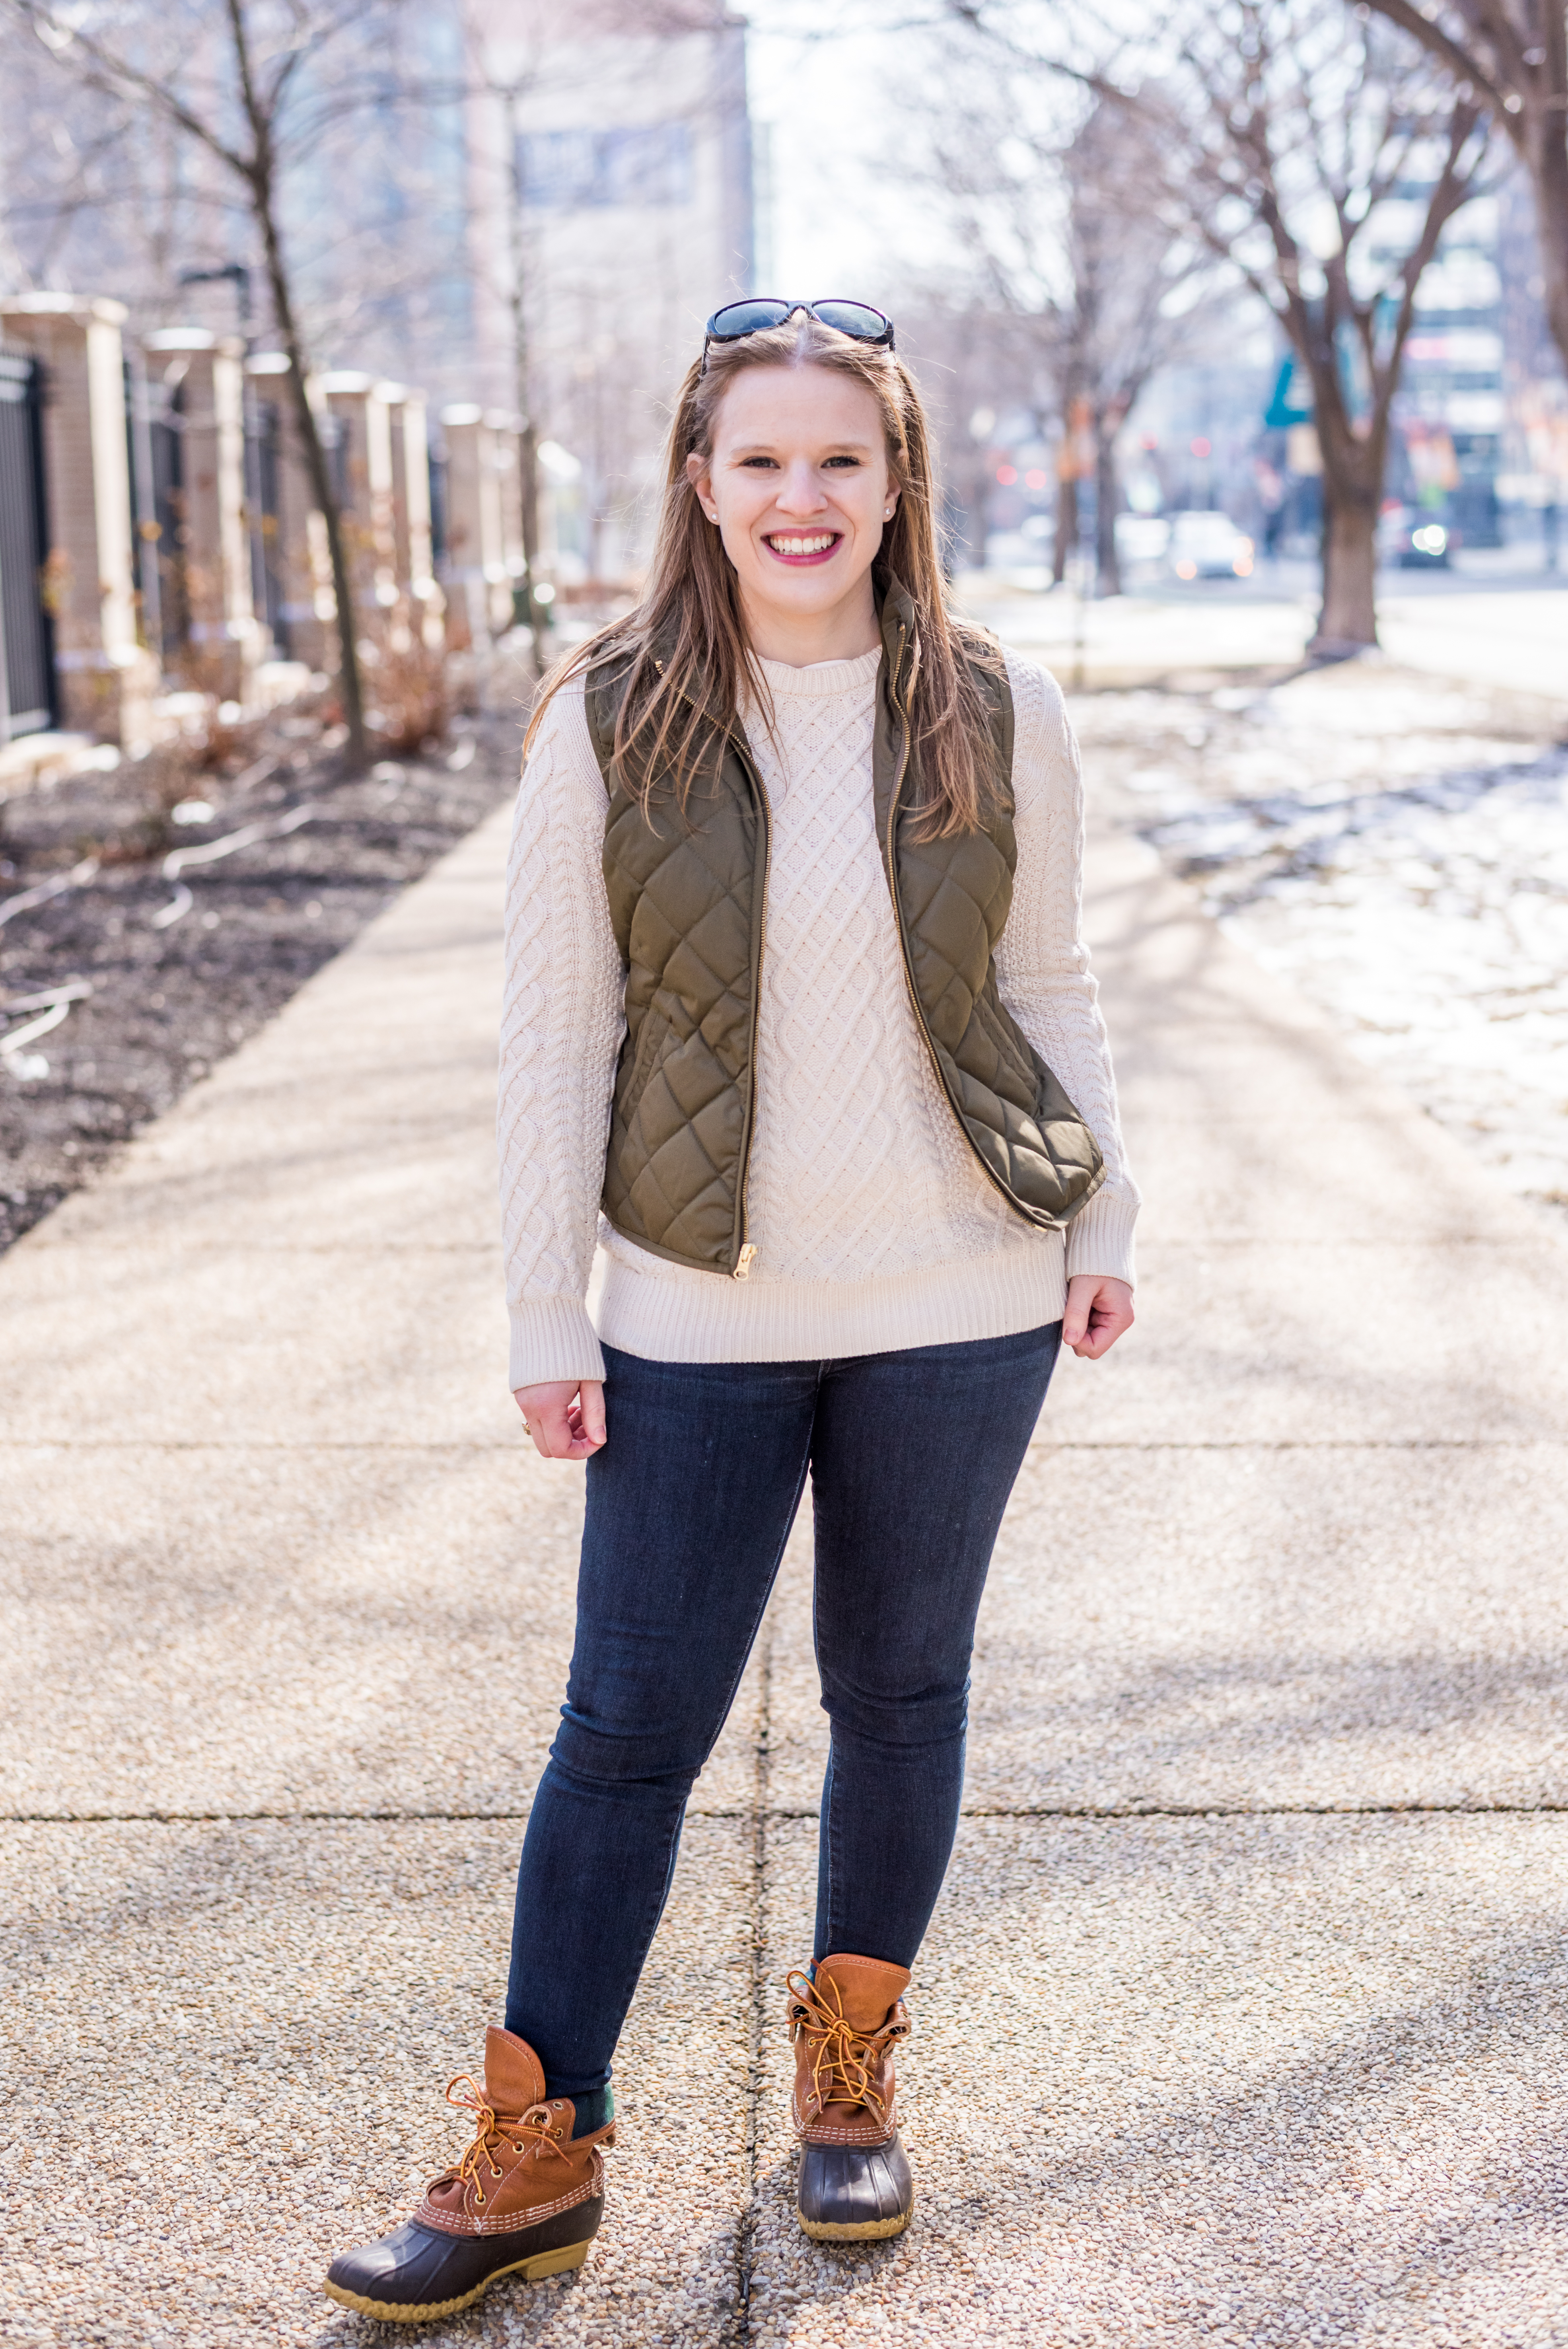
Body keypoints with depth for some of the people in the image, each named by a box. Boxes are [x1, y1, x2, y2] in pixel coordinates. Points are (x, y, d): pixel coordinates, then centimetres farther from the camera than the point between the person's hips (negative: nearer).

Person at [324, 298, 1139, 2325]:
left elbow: (1049, 992, 10)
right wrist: (545, 1317, -3)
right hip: (700, 1318, -1)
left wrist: (1100, 1220, 10)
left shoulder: (998, 720, 0)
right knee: (631, 1720, 3)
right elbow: (553, 1035, -2)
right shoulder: (608, 725, -4)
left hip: (956, 1305, 1)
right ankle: (536, 2153, 15)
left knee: (901, 1688, 13)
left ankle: (850, 2074, 32)